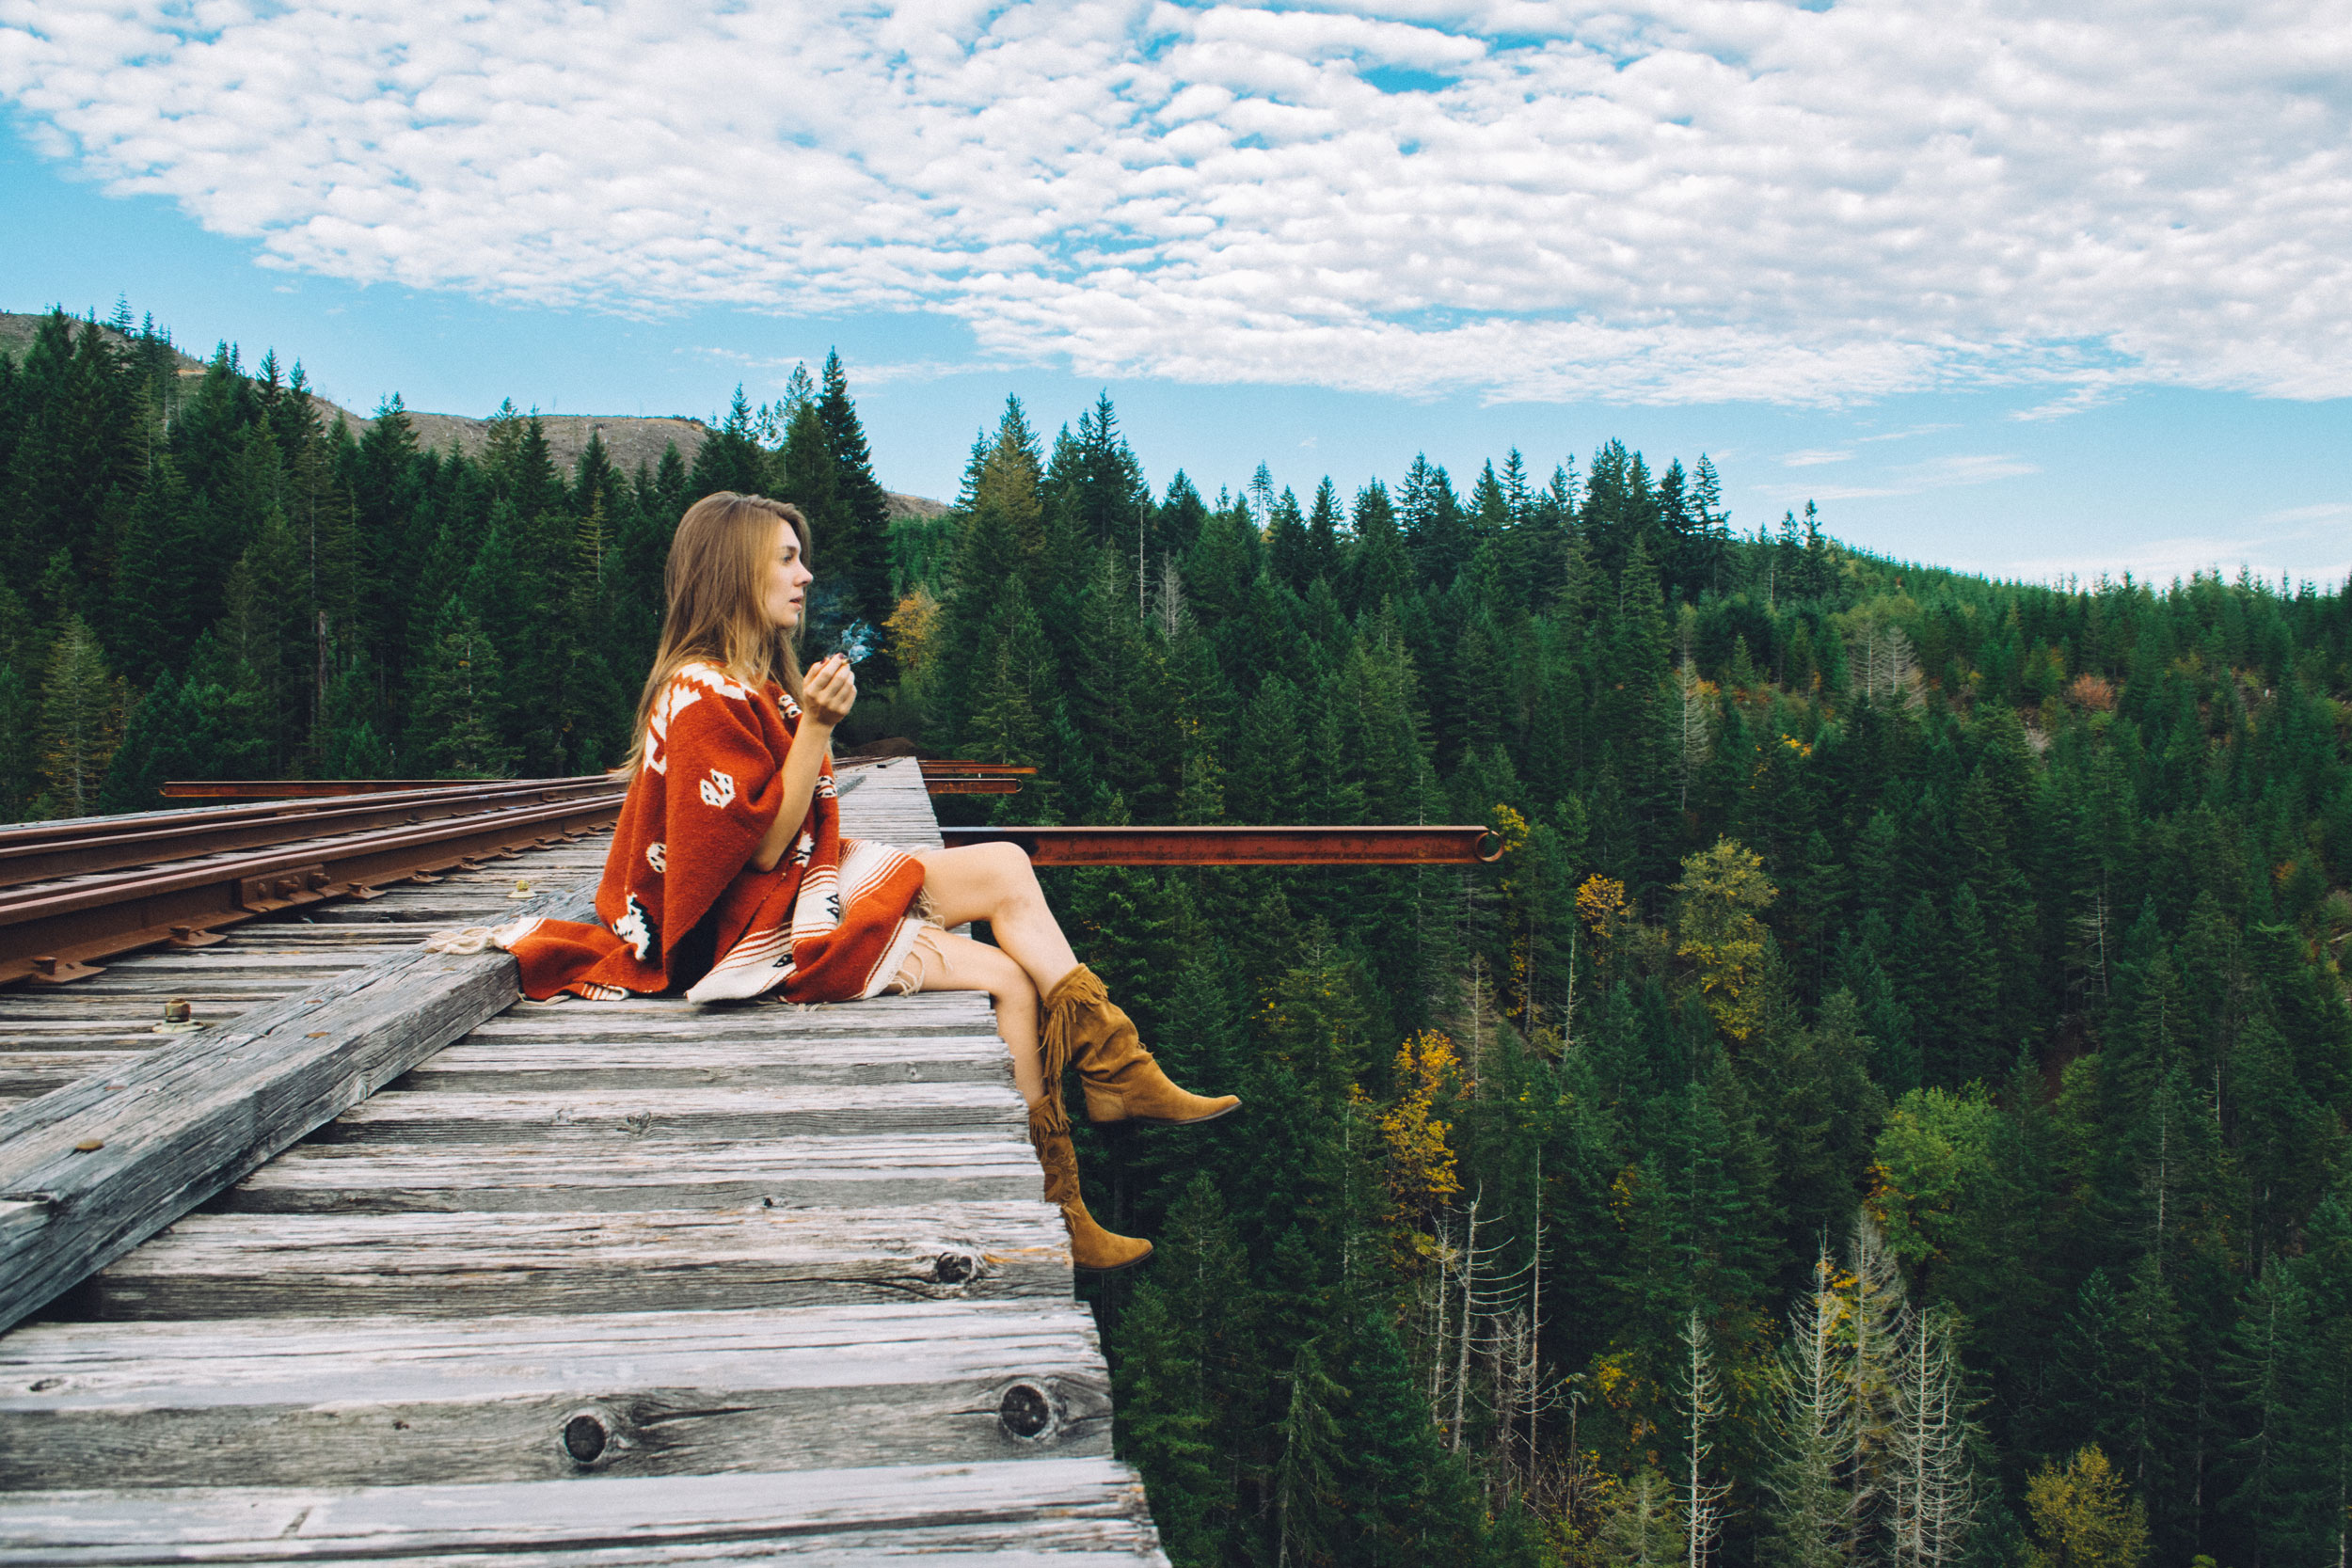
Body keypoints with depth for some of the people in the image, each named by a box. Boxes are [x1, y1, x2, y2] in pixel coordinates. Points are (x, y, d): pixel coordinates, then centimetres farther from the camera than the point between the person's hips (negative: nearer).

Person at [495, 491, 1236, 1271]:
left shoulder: (759, 685, 13)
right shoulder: (703, 697, -17)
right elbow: (766, 847, -20)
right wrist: (817, 727, -22)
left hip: (809, 886, 10)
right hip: (759, 930, -10)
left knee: (1006, 869, -5)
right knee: (1008, 980, -14)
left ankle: (1117, 1072, -8)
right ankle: (1054, 1211, -5)